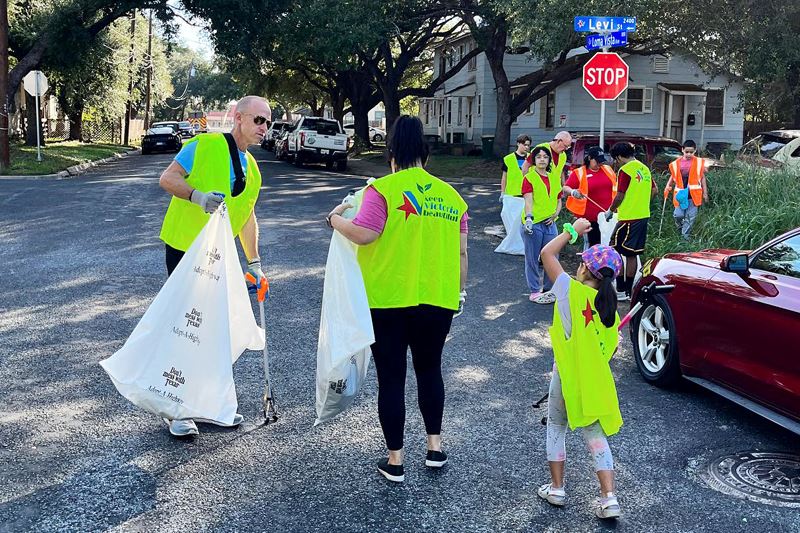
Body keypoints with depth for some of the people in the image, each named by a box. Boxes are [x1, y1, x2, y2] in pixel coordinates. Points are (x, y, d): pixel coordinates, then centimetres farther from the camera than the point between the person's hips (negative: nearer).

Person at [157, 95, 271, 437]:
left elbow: (246, 217, 20)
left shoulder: (251, 168, 13)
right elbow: (167, 178, -13)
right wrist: (197, 195, -30)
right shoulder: (206, 145, -9)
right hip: (184, 250, -7)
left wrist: (254, 263, 17)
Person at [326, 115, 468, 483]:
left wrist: (336, 219, 1)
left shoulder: (383, 189, -9)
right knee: (429, 369, 22)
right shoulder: (451, 195, 6)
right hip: (437, 300, 4)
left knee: (391, 377, 6)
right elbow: (461, 252, 8)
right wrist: (459, 291, 19)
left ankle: (395, 460, 13)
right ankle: (435, 446, 26)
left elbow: (363, 234, -17)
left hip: (388, 299, -4)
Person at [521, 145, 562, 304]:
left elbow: (558, 200, 20)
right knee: (533, 259, 2)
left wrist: (555, 214, 1)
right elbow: (528, 200, -14)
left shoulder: (554, 178, 14)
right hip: (533, 224, -5)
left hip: (549, 224, 5)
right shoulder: (529, 178, -3)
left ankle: (549, 289, 22)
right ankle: (535, 291, 10)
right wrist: (528, 218, -28)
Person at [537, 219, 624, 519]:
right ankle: (609, 499, 3)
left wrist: (572, 231, 3)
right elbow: (610, 349, 8)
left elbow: (547, 253, -6)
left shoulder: (571, 291, -12)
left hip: (567, 377, -4)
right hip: (597, 382, 4)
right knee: (595, 435, 11)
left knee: (556, 427, 17)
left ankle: (556, 489, 21)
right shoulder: (610, 308, 3)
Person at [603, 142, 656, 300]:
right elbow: (653, 190, 18)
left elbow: (620, 196, -15)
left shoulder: (625, 170, -13)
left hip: (628, 218, -8)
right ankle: (629, 291, 18)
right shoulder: (644, 168, 11)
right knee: (632, 254, 13)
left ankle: (620, 290, -1)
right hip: (643, 216, 8)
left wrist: (610, 211, 0)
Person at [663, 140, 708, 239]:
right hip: (681, 194, 0)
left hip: (693, 194, 0)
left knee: (690, 216, 3)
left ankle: (685, 236, 15)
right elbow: (673, 176, 12)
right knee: (678, 215, -5)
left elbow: (702, 178, 7)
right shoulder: (677, 163, 1)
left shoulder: (699, 162, 1)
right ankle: (680, 227, 27)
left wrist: (705, 193, 7)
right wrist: (668, 186, -3)